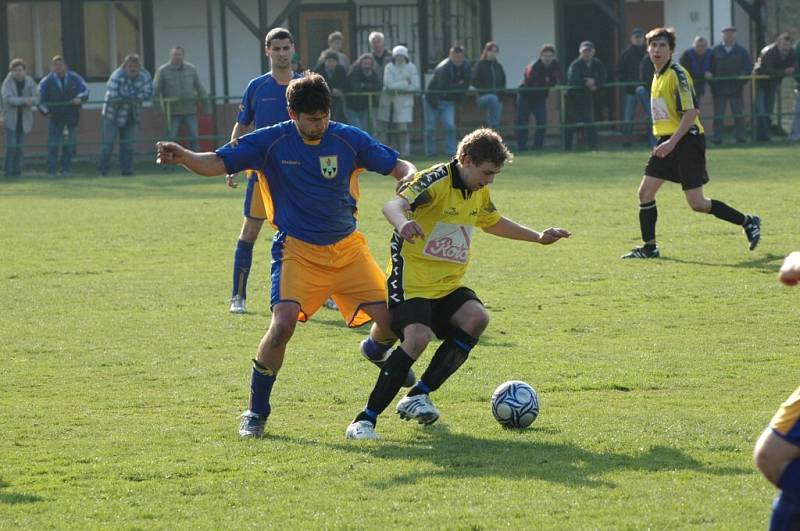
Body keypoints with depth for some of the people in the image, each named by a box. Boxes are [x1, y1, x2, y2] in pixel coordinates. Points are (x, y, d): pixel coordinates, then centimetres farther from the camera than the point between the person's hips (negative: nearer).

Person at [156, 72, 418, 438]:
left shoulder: (349, 139, -4)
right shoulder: (271, 143, -10)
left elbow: (398, 167, 4)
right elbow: (217, 163, -14)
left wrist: (410, 177, -20)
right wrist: (182, 157, -34)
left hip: (347, 247, 3)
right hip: (298, 250, -3)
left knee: (390, 317, -8)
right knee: (283, 323, -24)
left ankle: (376, 350, 33)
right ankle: (256, 411, -5)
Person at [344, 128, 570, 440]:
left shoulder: (479, 192, 11)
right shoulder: (435, 181, -16)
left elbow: (493, 223, 33)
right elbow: (393, 206, -34)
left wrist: (538, 237, 31)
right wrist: (402, 223, -57)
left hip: (448, 285, 8)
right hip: (412, 280, -8)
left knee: (476, 318, -20)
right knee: (417, 337, -28)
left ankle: (417, 396, -8)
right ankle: (365, 420, -21)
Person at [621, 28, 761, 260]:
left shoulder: (677, 74, -14)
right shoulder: (658, 75, 13)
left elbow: (691, 112, -21)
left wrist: (672, 142, -25)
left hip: (686, 140, -9)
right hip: (666, 141, 9)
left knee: (697, 204, -8)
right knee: (645, 192, 1)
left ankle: (748, 222, 8)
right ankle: (649, 247, 10)